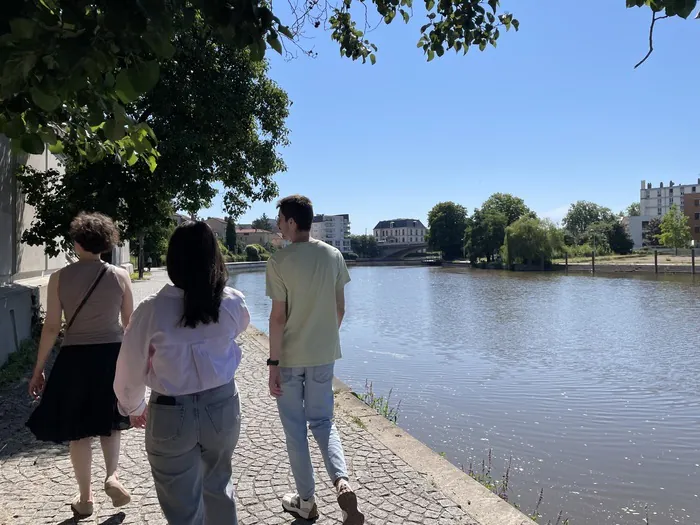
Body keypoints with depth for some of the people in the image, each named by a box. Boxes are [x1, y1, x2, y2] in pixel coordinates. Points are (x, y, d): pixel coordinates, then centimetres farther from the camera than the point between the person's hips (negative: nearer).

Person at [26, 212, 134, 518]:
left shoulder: (59, 278, -8)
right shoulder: (120, 276, -5)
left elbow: (51, 327, -6)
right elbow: (130, 324, 2)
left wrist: (38, 370, 4)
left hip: (75, 358, -1)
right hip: (113, 354, 1)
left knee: (78, 429, 14)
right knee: (109, 419, 25)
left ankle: (85, 498, 26)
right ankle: (112, 477, 10)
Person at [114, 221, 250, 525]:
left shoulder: (152, 310, -17)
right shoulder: (232, 302, -10)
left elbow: (130, 370, -5)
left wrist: (133, 408, 15)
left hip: (172, 416, -3)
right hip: (223, 407, 3)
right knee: (219, 487, 29)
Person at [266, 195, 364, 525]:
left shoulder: (279, 261, -14)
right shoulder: (334, 256, -1)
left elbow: (278, 317, -15)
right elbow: (340, 307, 4)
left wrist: (273, 363, -8)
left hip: (289, 357, -4)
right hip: (324, 354, 4)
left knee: (295, 428, 12)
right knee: (322, 421, 19)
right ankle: (342, 482, -2)